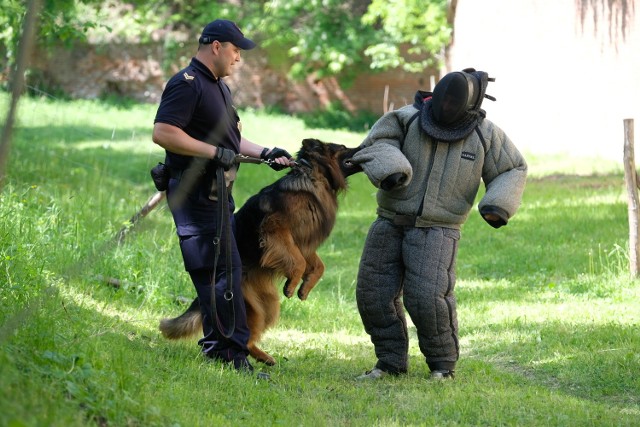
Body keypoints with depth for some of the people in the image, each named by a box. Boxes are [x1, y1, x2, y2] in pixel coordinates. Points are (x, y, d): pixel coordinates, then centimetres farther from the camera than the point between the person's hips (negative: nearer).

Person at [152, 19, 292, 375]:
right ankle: (230, 352, -9)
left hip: (217, 193, 11)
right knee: (222, 271, -11)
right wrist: (215, 152, -22)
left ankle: (218, 348, 21)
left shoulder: (220, 87, 19)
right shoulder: (188, 85, -14)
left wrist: (265, 153, 11)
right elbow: (163, 133, -24)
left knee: (227, 269, 14)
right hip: (195, 194, -11)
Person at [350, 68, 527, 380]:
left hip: (437, 229, -3)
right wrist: (389, 168, -22)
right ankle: (391, 362, 17)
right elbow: (376, 144, -1)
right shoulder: (410, 118, -4)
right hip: (390, 223, 3)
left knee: (428, 298, -18)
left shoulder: (484, 134, -2)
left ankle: (443, 364, 2)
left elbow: (513, 170, 9)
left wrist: (499, 205, -8)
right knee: (373, 295, 1)